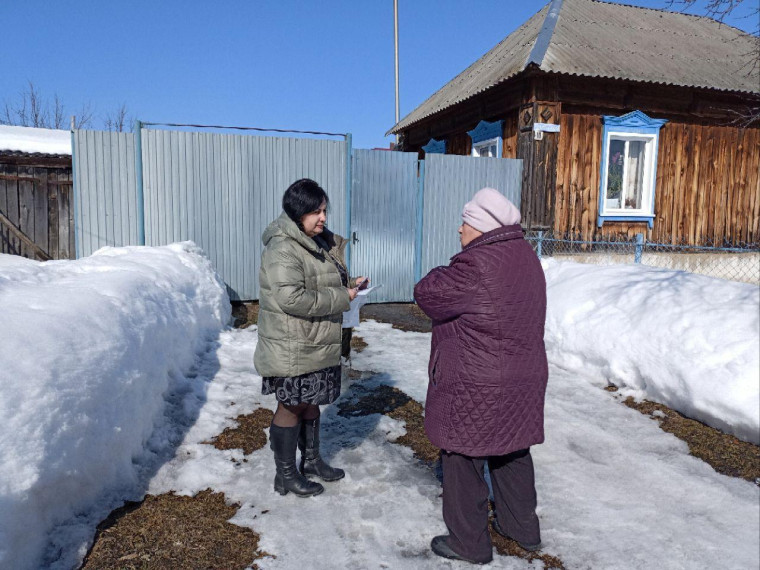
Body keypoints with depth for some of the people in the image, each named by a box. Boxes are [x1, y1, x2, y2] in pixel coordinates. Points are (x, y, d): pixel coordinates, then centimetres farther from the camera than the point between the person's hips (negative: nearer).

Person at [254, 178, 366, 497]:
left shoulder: (318, 242, 10)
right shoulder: (282, 249, -21)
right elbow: (291, 298, -30)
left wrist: (348, 285, 3)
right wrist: (341, 298, -23)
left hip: (318, 345, 9)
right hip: (292, 349, -9)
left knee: (310, 403, 20)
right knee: (291, 406, 5)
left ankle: (311, 459, 38)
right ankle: (285, 475, 22)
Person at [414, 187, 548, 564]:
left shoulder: (477, 267, -25)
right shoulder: (525, 257, 5)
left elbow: (427, 293, -15)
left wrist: (440, 275, 1)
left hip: (476, 388, -9)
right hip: (521, 379, 9)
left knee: (463, 460, 9)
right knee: (513, 451, 23)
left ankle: (469, 543, 25)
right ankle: (522, 527, 41)